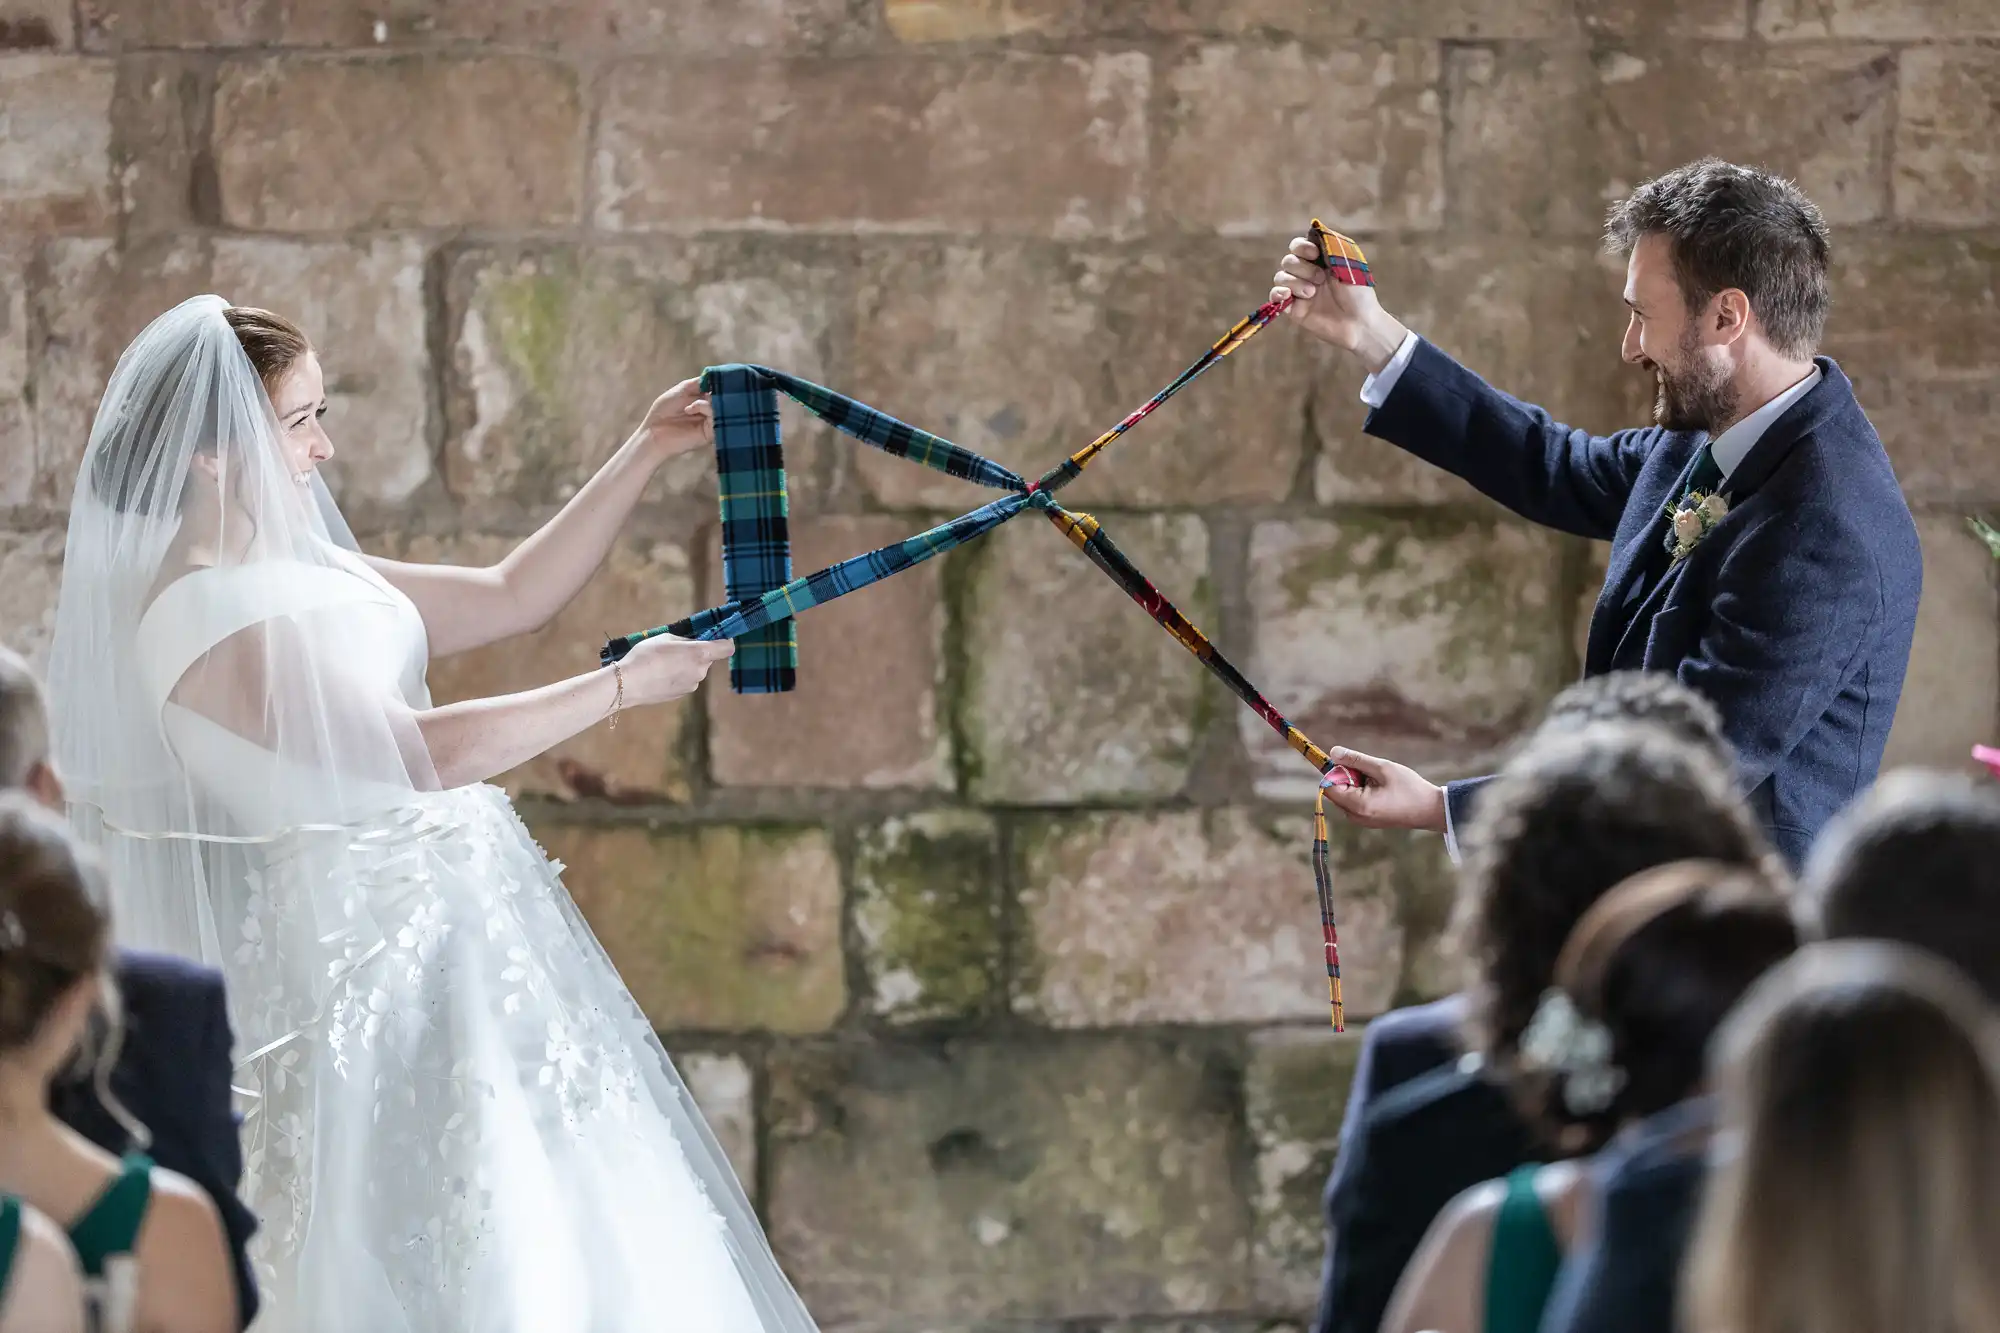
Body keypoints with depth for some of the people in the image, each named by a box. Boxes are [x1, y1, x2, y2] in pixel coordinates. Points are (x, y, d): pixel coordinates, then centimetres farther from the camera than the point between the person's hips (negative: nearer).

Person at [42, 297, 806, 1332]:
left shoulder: (299, 569, 11)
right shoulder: (200, 612, -17)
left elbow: (512, 596, 17)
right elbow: (422, 751, -22)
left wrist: (647, 454, 12)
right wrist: (623, 687, -14)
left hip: (452, 916, 10)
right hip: (372, 931, -10)